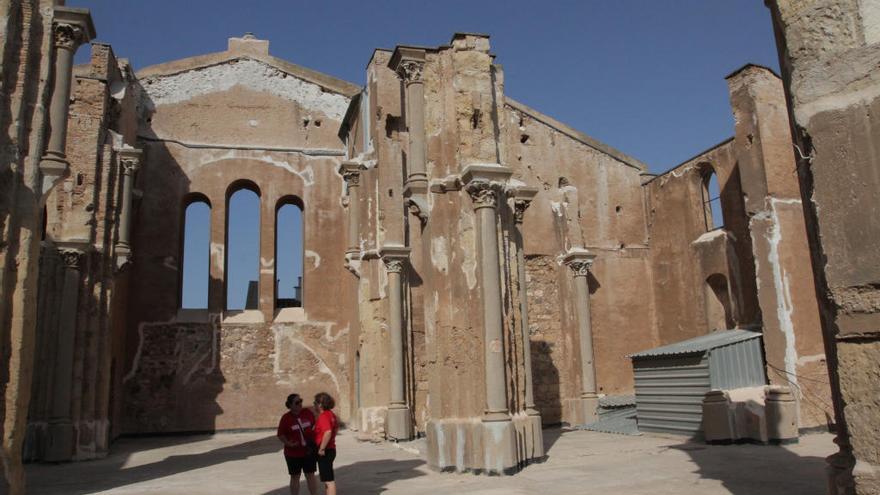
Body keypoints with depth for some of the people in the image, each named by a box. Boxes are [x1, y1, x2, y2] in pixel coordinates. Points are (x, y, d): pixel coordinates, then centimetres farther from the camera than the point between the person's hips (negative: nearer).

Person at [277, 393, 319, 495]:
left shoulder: (308, 412, -2)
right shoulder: (286, 418, -9)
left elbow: (315, 425, 11)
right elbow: (281, 435, -4)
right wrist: (289, 443, -19)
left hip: (308, 451, 2)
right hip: (293, 453, -2)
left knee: (310, 475, 9)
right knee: (295, 477, 10)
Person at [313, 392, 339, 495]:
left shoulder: (323, 416, -20)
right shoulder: (330, 414, 10)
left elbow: (328, 432, -33)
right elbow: (336, 427, 25)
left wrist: (322, 448, -27)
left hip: (325, 451, -10)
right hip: (331, 449, 10)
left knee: (329, 480, -6)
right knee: (327, 479, 21)